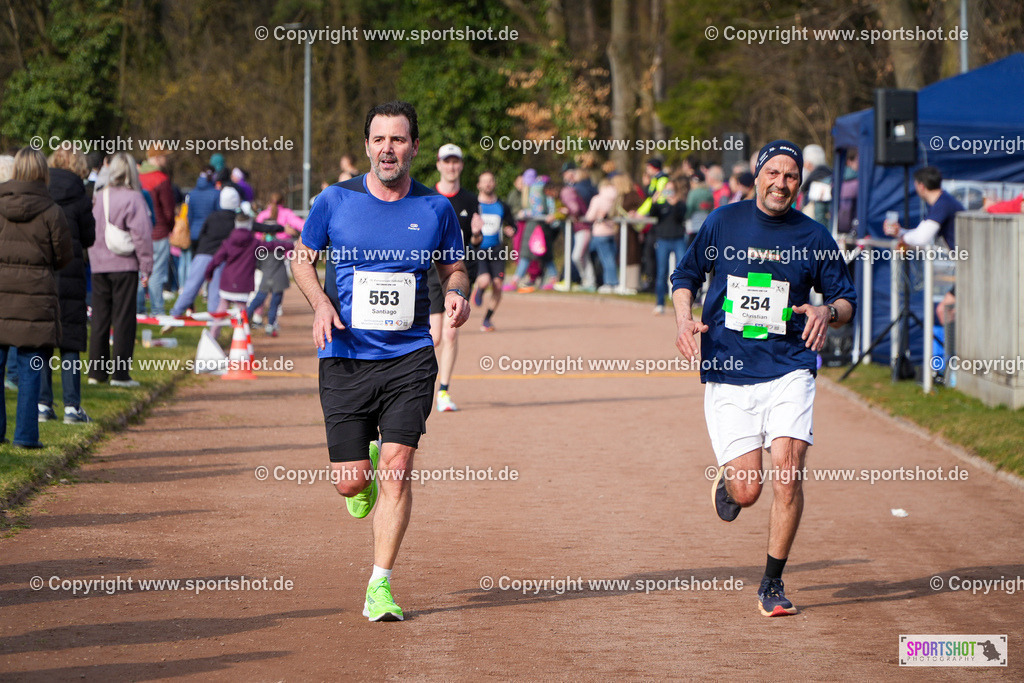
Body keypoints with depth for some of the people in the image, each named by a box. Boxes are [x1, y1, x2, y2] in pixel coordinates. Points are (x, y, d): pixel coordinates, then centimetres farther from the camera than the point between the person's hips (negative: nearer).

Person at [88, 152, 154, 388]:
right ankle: (120, 373, -1)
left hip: (98, 267, 5)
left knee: (99, 319, 11)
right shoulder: (133, 198, -10)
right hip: (125, 266, -4)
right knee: (123, 319, 0)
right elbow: (141, 235, -13)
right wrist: (146, 267, -8)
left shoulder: (98, 197, 6)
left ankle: (96, 371, 14)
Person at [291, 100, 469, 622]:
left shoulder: (435, 209, 3)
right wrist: (320, 301, -8)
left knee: (397, 469, -11)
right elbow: (302, 257, 11)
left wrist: (457, 293, -7)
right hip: (345, 359, 0)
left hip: (409, 358, 0)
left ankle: (381, 585, -3)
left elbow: (454, 267, 16)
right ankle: (365, 469, 39)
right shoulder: (336, 201, -1)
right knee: (349, 481, 0)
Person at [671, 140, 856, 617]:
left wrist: (827, 312, -14)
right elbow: (685, 276, 15)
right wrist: (683, 319, -4)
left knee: (787, 470, -16)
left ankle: (772, 585, -1)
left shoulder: (814, 237, 3)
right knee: (747, 491, -7)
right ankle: (727, 480, 33)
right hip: (727, 374, 0)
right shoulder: (723, 223, 4)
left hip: (788, 368, 0)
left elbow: (846, 300, 9)